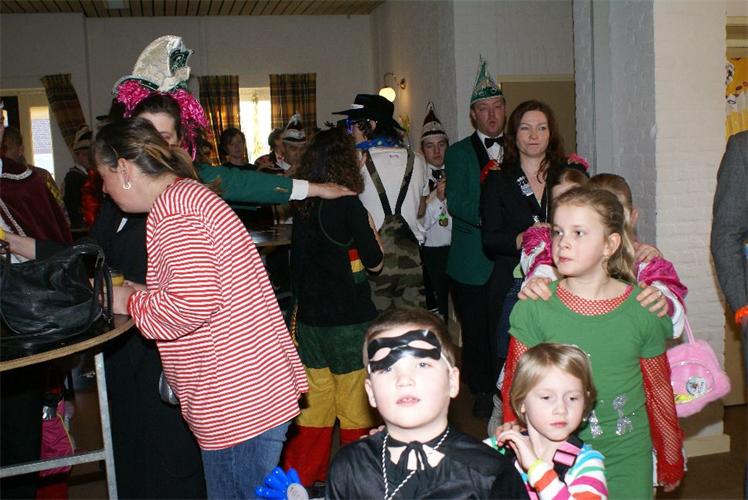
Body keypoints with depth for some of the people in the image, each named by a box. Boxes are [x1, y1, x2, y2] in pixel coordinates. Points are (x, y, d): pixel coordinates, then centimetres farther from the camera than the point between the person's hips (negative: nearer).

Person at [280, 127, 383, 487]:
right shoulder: (348, 205, -16)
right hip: (350, 321, -5)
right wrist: (368, 226, 3)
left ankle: (302, 472, 26)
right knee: (356, 403, 8)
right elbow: (375, 262, -8)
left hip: (310, 318, 6)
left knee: (314, 399, 17)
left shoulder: (301, 206, 2)